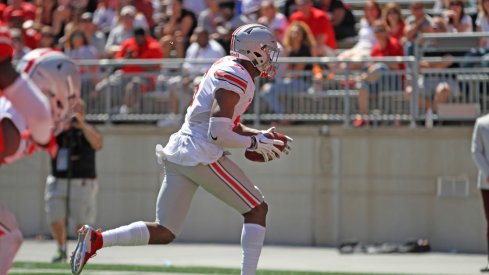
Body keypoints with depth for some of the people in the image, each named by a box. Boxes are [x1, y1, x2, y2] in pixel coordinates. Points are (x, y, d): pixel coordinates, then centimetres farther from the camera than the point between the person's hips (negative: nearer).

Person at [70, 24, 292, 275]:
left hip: (177, 154, 9)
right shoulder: (236, 79, -13)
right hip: (202, 155, -9)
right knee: (257, 209, 4)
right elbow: (218, 135, -20)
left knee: (164, 233, 7)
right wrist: (254, 143, -8)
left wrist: (257, 135, 16)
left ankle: (96, 240, -6)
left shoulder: (226, 67, 17)